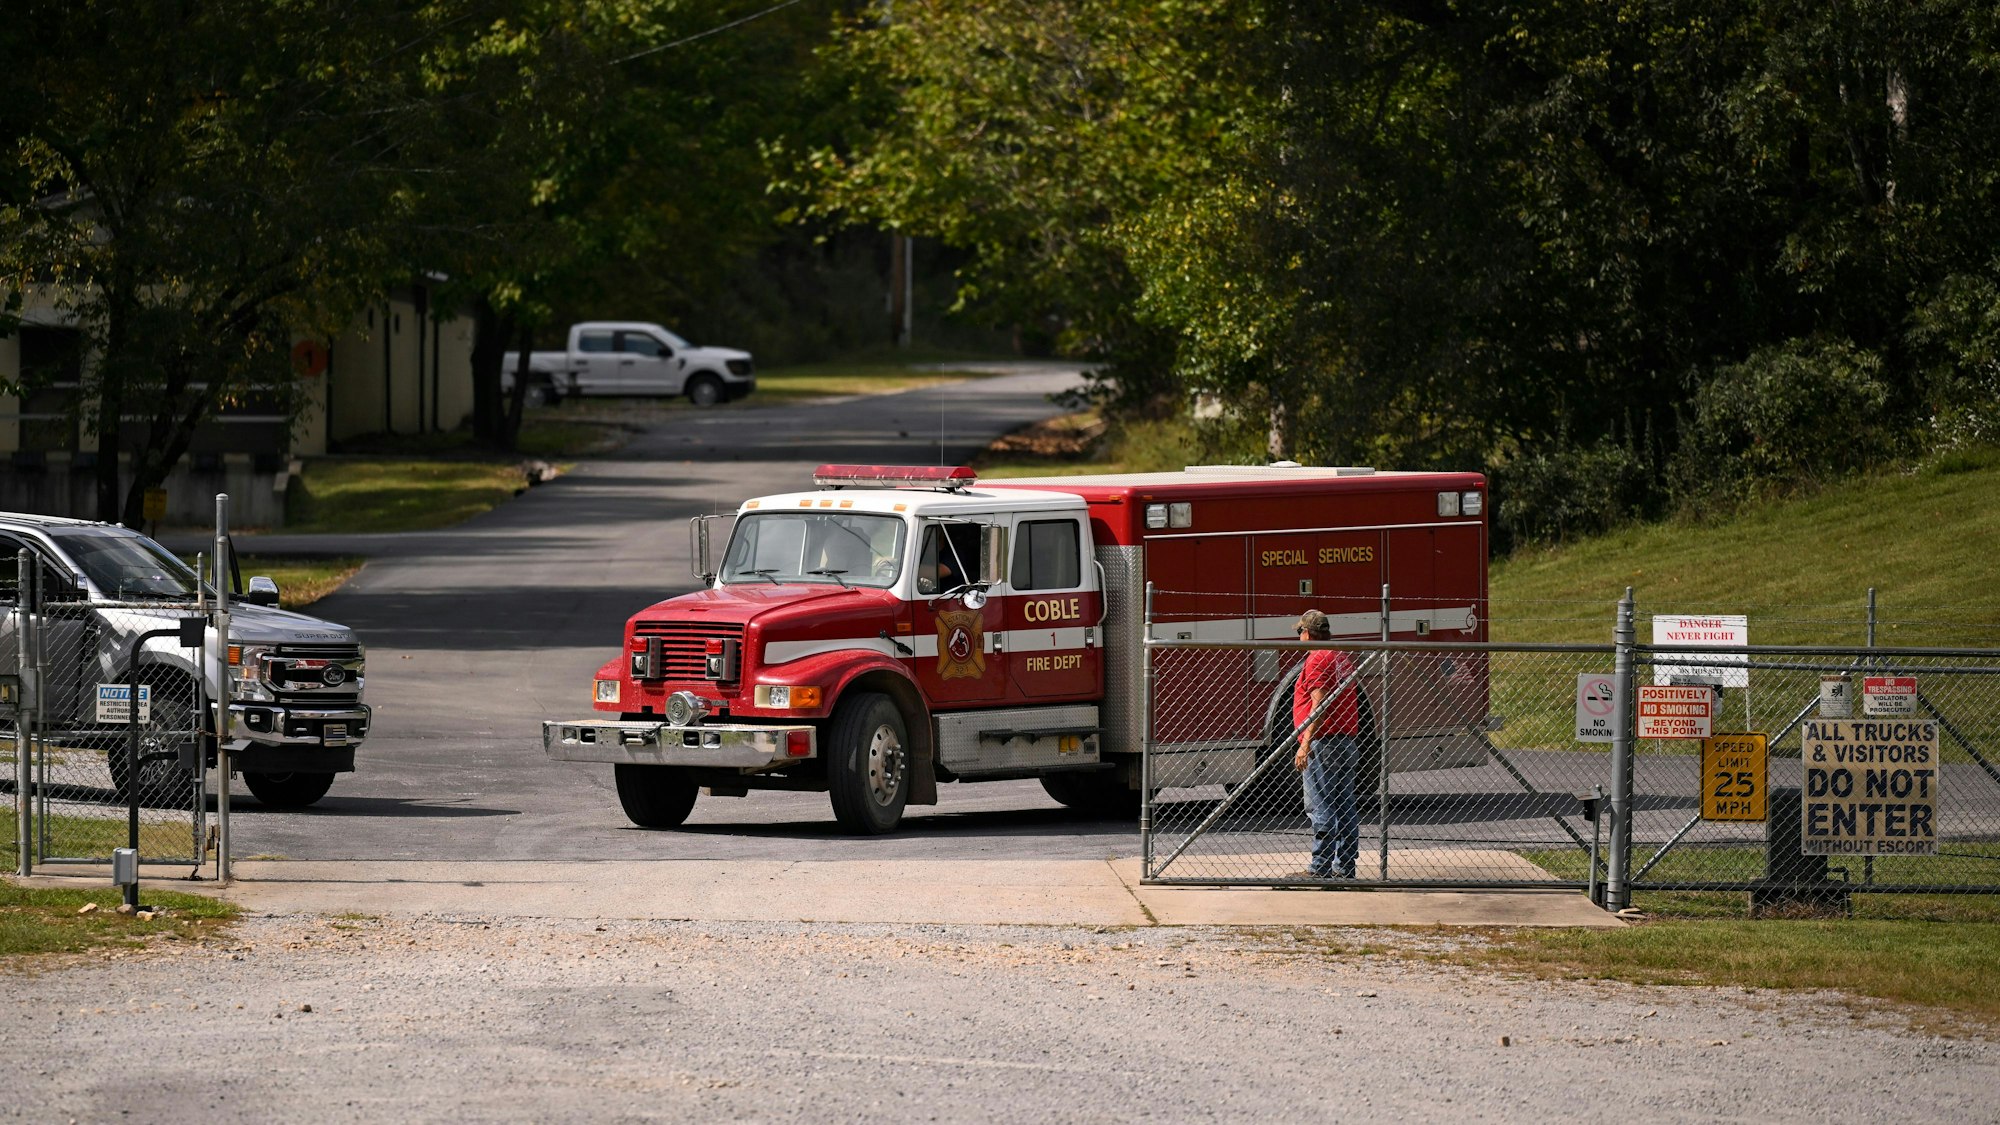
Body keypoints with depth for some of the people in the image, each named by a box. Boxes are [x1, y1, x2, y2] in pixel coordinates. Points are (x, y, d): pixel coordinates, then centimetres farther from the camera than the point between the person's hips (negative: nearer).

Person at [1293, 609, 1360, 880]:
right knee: (1345, 807, 9)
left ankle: (1321, 869, -11)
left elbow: (1319, 704, -19)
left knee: (1319, 808, -8)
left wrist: (1305, 744, -21)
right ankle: (1345, 868, 11)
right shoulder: (1343, 657, 17)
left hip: (1323, 741, -9)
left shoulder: (1317, 659, -11)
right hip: (1348, 740, 9)